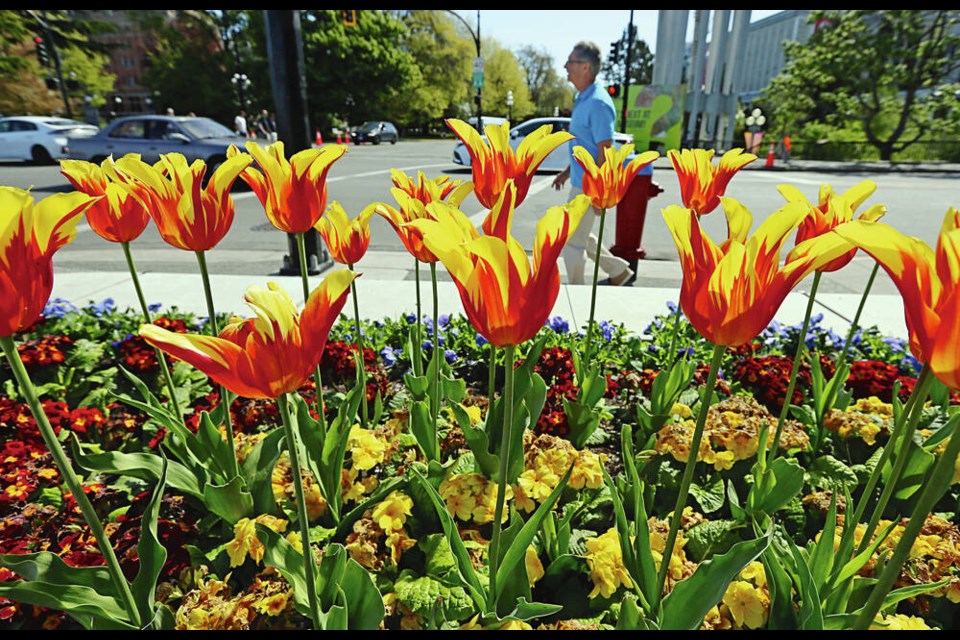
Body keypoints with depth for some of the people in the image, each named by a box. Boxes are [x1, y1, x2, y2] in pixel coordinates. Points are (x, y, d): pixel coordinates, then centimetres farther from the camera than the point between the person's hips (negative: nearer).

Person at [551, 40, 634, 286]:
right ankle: (619, 271, 33)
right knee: (579, 235, 21)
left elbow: (605, 151, -23)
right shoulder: (582, 98, 10)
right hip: (580, 181, 10)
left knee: (572, 241, 2)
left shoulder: (598, 103, -21)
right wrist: (567, 171, 22)